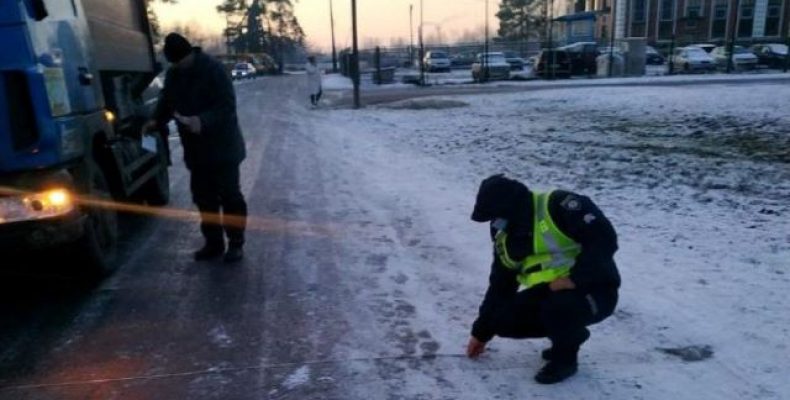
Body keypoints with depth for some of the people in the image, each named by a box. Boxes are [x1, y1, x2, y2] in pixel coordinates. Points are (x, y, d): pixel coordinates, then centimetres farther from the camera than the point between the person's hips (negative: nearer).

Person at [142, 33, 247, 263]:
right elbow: (166, 102, 16)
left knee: (230, 196, 1)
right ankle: (213, 243, 22)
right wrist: (156, 121, -3)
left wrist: (203, 120, -35)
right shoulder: (173, 75, 6)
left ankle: (236, 244, 11)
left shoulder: (213, 70, -16)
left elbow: (227, 105, -21)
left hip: (222, 148, -7)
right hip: (195, 150, 7)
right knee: (203, 198, 11)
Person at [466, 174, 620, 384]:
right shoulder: (506, 240, 2)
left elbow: (604, 238, -27)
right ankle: (564, 334, 13)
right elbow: (500, 287, 10)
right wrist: (481, 332, 12)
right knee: (503, 320, -9)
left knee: (558, 308, -36)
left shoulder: (558, 206, -22)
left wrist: (575, 278, -29)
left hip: (595, 289, -7)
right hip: (550, 291, 7)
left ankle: (566, 357, -4)